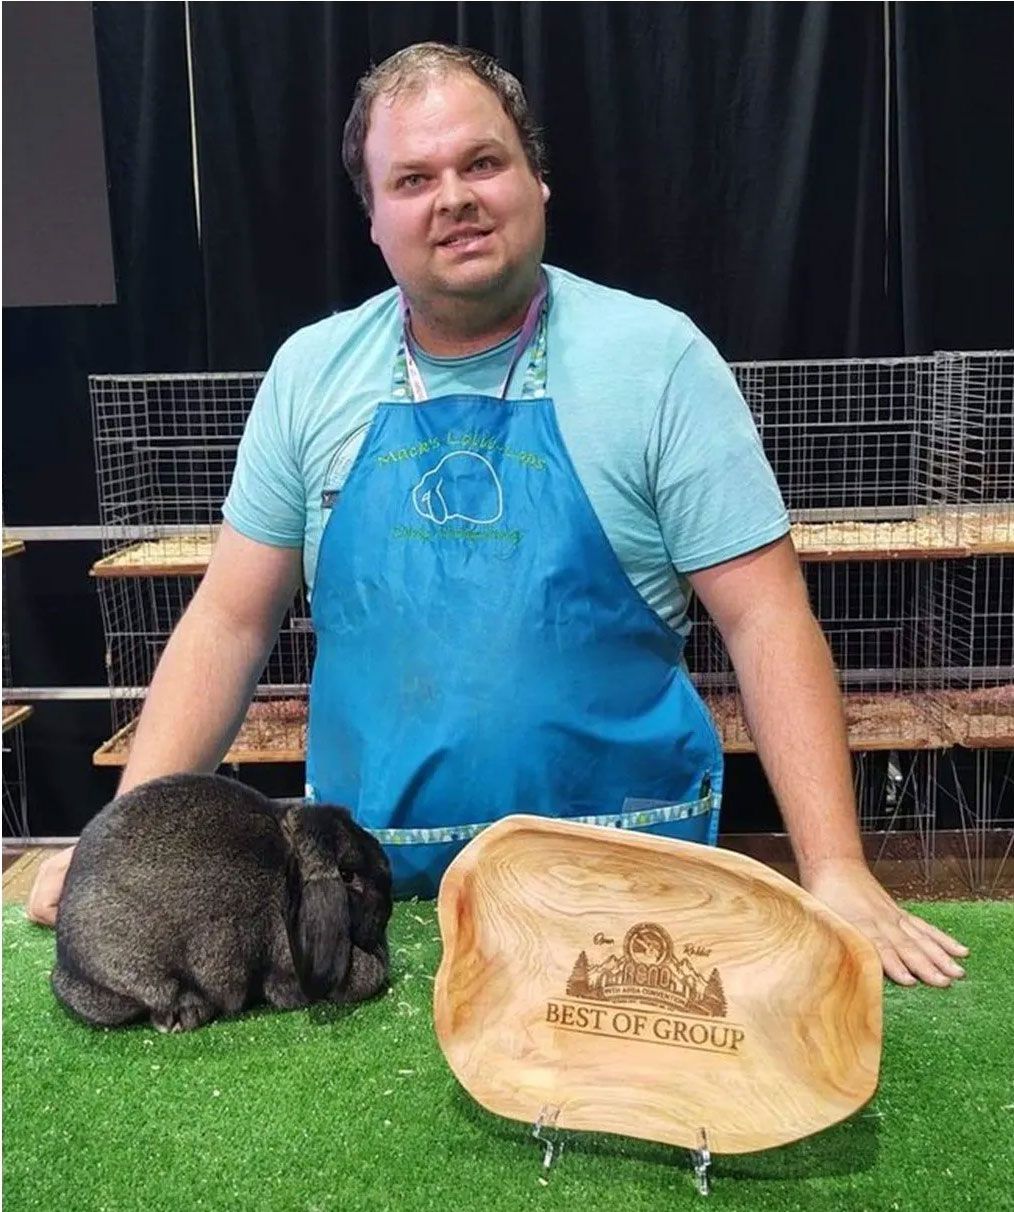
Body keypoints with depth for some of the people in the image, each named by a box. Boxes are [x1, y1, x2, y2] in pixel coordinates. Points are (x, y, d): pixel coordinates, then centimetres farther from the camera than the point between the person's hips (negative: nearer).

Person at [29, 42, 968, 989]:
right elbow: (229, 621, 3)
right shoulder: (311, 373, 1)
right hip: (368, 884, 3)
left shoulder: (656, 357, -8)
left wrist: (835, 871, -17)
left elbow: (765, 620, -9)